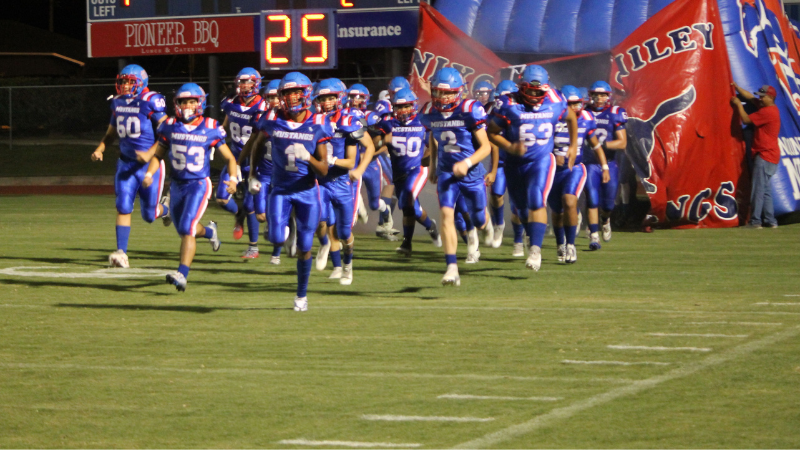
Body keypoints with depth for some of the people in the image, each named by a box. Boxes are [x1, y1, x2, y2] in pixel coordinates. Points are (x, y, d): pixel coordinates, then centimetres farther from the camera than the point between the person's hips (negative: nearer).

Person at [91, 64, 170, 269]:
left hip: (149, 164, -5)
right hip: (126, 164, 5)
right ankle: (121, 253, -7)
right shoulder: (118, 103, 6)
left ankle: (165, 207, 40)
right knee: (123, 208, -9)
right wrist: (99, 149, 4)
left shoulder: (151, 102, -14)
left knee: (149, 215, 4)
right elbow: (111, 133, 20)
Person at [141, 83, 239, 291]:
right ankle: (209, 231, 51)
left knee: (187, 229, -19)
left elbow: (229, 158, 2)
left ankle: (182, 274, -22)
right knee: (184, 230, 18)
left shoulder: (210, 129, -7)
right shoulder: (170, 127, 0)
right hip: (177, 185, 5)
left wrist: (232, 178, -16)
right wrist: (149, 174, -7)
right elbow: (157, 155, 11)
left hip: (199, 184, -5)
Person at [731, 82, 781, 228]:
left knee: (758, 189, -11)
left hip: (765, 156, -10)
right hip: (770, 156, 10)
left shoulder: (767, 112, -15)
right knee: (765, 189, 11)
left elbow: (746, 119, -15)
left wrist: (738, 105, -2)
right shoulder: (770, 109, 14)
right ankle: (770, 221, 11)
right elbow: (750, 97, 23)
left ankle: (755, 221, -12)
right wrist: (736, 87, 22)